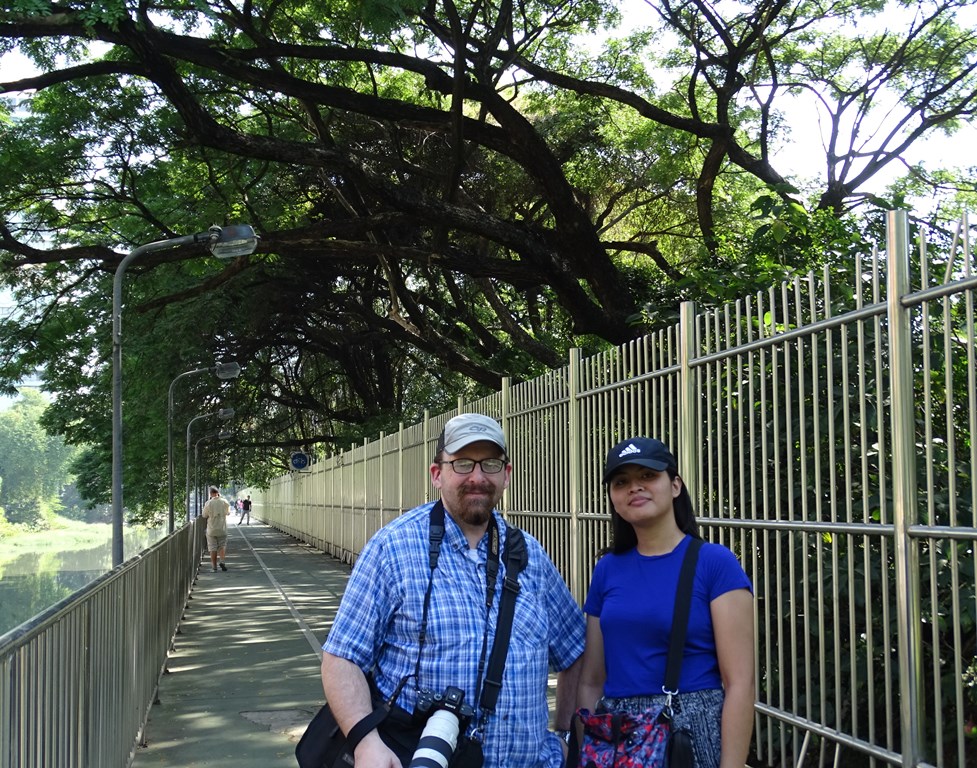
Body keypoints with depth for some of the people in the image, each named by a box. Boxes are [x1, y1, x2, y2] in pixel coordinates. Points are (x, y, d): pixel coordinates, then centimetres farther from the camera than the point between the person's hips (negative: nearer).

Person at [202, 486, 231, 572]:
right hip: (222, 529, 1)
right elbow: (228, 512, 12)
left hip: (211, 530, -1)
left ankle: (214, 566, 9)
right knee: (222, 546, 13)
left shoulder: (208, 503, -13)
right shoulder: (224, 502, -6)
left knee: (213, 548, 7)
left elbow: (204, 515, -3)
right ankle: (221, 561, -8)